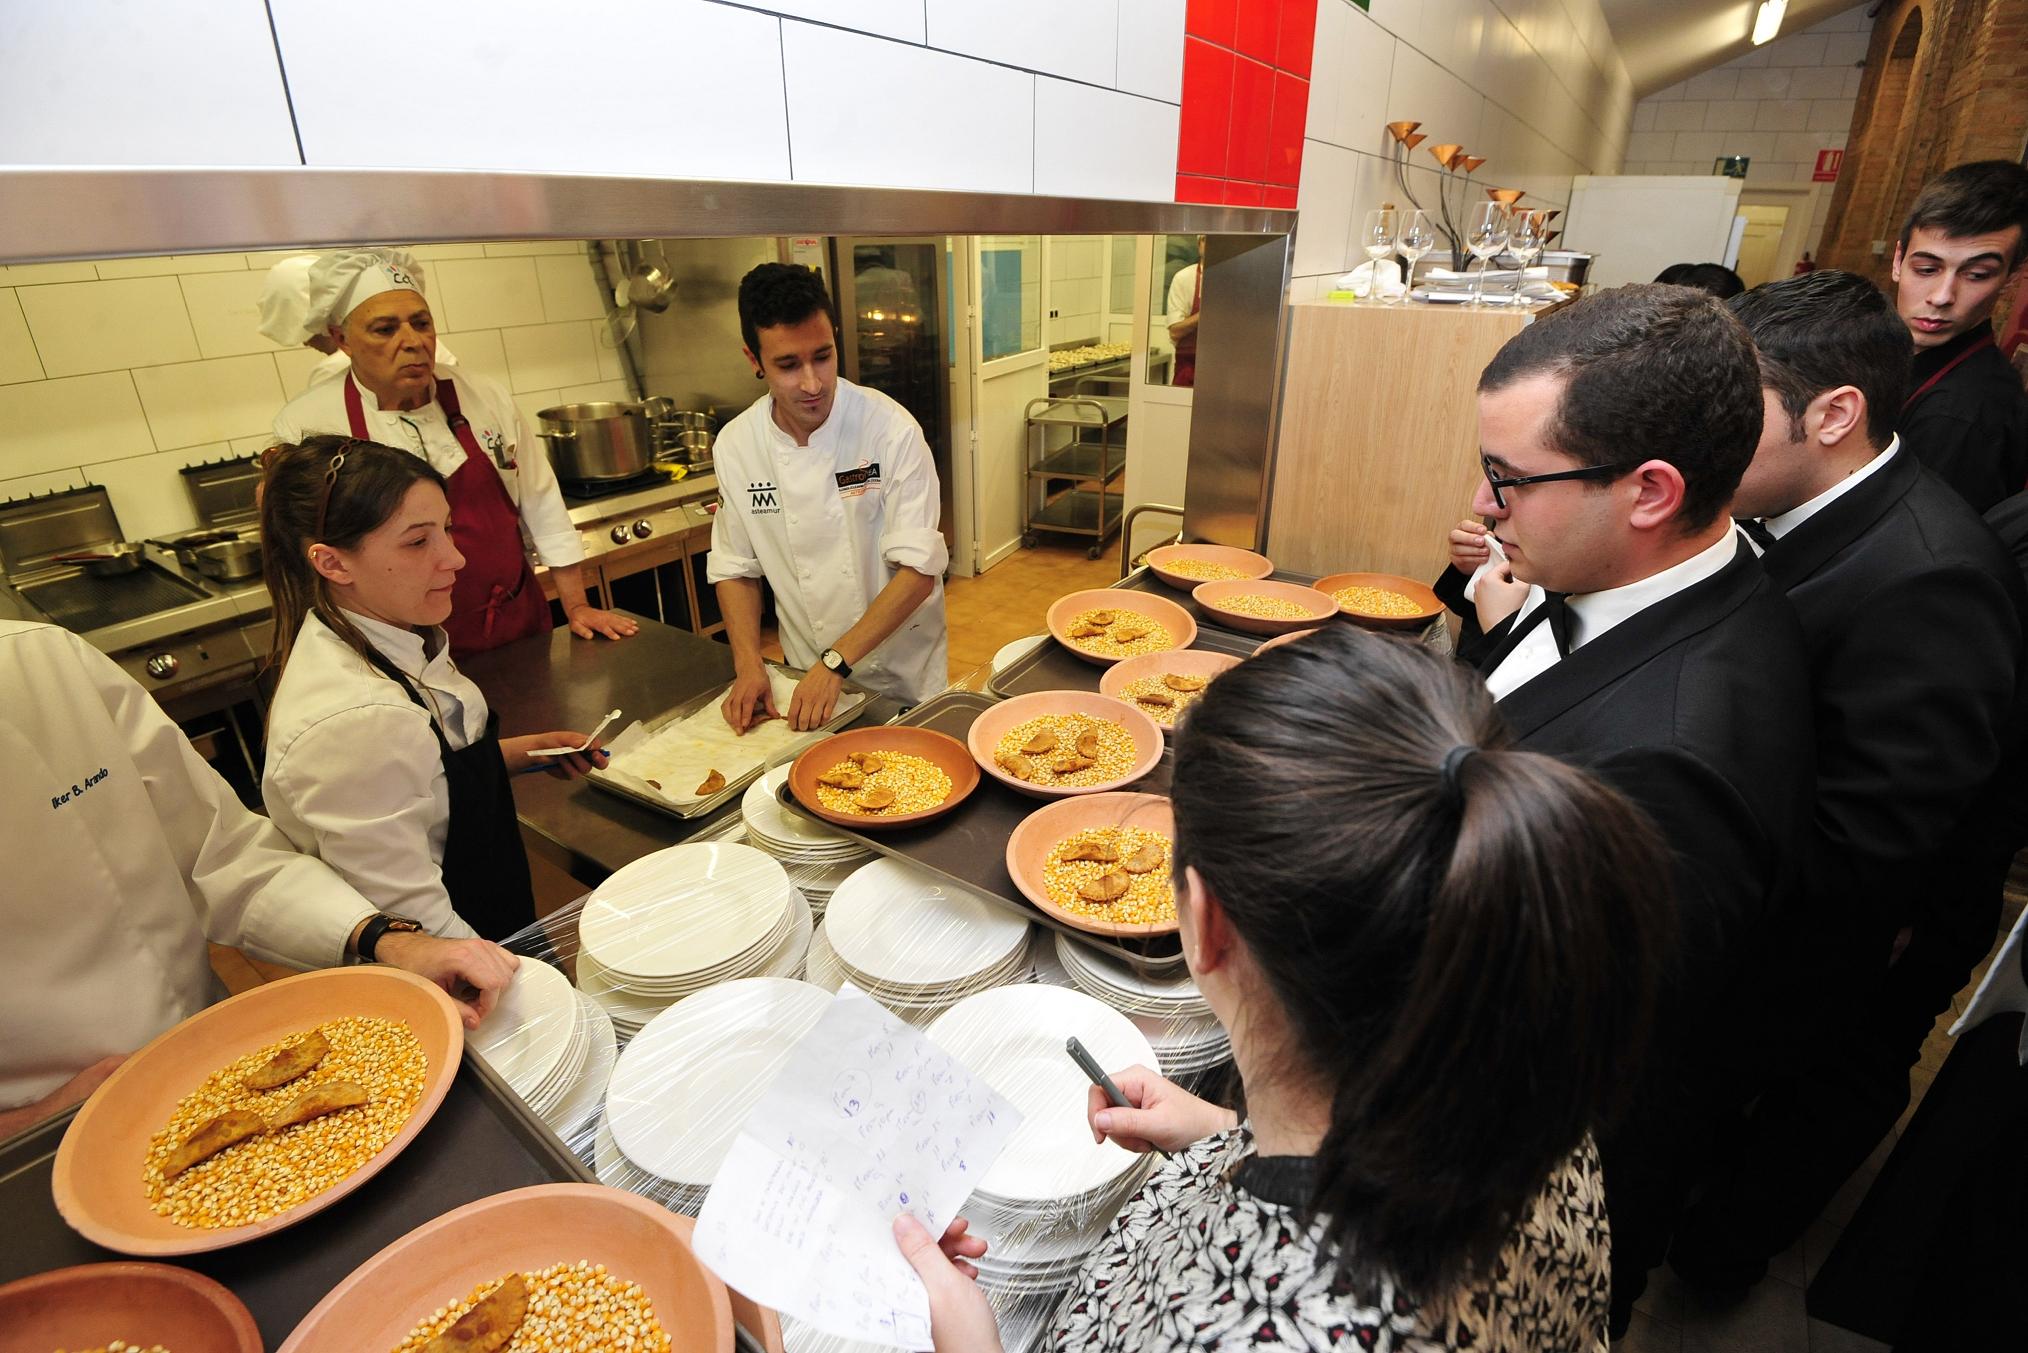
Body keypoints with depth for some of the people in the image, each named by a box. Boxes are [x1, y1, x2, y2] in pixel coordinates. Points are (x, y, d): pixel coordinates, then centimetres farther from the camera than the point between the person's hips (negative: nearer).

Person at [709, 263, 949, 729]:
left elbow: (918, 569, -23)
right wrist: (748, 665, -12)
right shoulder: (735, 445, -9)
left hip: (902, 674, -2)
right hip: (808, 674, 3)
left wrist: (835, 664, -28)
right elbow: (736, 569, 1)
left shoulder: (889, 428, -20)